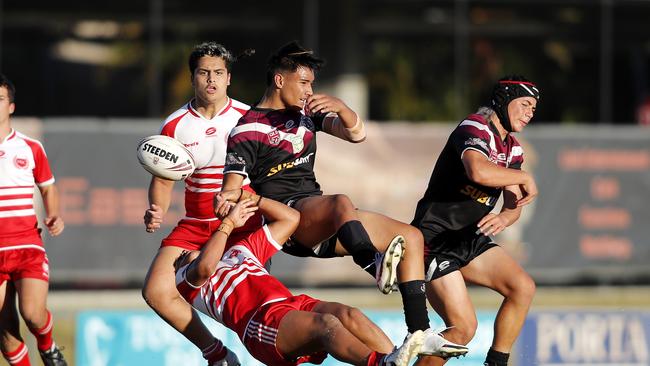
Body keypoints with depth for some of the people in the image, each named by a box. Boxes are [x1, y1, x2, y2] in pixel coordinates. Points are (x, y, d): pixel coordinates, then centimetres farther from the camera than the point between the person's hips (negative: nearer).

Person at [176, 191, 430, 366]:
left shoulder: (240, 248, 40)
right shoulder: (186, 277, 20)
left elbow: (291, 218, 40)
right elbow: (204, 268, -6)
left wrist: (251, 199, 30)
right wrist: (229, 223, 3)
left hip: (292, 303, 7)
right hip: (259, 320, -7)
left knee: (348, 315, -24)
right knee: (327, 323, -34)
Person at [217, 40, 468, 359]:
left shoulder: (306, 113, 18)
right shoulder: (248, 130, -3)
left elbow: (356, 133, 12)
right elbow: (231, 189, -8)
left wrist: (340, 108, -9)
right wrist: (226, 203, -33)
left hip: (323, 224, 8)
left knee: (411, 236, 4)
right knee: (342, 202, -39)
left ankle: (419, 332, -4)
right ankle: (376, 265, -70)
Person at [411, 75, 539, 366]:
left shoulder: (512, 149, 12)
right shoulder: (475, 129, -15)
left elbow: (514, 205, 5)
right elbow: (478, 171, -37)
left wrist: (504, 217, -20)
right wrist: (524, 178, -21)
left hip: (471, 239, 9)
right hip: (435, 240, -9)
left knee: (523, 287, -6)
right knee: (463, 326, -16)